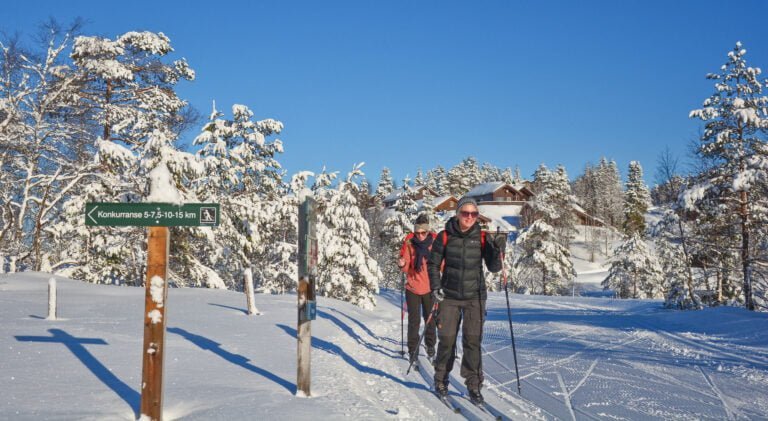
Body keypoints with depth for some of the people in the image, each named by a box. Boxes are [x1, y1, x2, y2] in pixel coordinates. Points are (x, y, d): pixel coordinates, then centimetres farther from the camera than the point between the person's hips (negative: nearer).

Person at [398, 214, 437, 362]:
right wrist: (402, 265, -30)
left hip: (429, 287, 1)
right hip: (413, 287, -1)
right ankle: (413, 350, 11)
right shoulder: (409, 243, -9)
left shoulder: (434, 242, -6)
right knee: (414, 320, 0)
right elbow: (406, 268, -8)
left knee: (430, 319, 14)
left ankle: (430, 346, 31)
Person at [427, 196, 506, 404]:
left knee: (472, 341, -1)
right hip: (449, 296, 0)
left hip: (475, 297, 0)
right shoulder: (445, 236, -3)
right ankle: (441, 380, 23)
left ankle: (474, 385, 9)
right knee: (447, 339, 4)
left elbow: (493, 267, -2)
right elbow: (433, 263, 5)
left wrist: (498, 249, -18)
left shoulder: (482, 238, -1)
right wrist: (435, 286, -6)